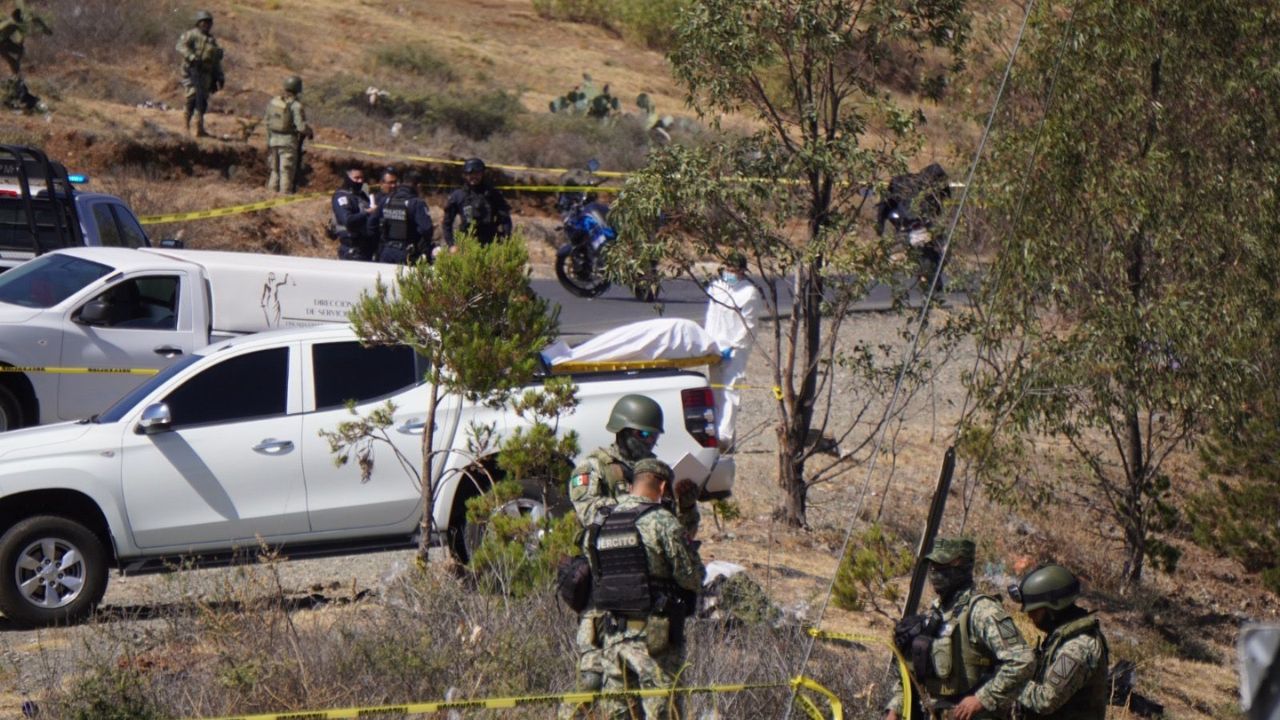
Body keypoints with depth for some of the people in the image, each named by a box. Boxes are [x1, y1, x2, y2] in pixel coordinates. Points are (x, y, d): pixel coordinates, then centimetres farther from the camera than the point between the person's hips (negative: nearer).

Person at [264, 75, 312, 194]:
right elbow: (301, 126, -19)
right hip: (288, 142, -6)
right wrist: (311, 132, 2)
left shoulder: (273, 101, 5)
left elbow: (267, 121, 11)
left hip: (273, 140, 6)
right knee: (287, 171, -1)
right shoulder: (295, 105, -15)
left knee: (275, 170, 16)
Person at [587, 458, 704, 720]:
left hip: (612, 632, 6)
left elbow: (597, 574, 12)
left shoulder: (599, 525, 8)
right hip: (653, 633, -6)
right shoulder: (662, 522, -11)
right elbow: (693, 578, -10)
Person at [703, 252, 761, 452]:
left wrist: (732, 347, -14)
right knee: (716, 393, 8)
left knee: (730, 392, -13)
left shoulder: (750, 293, -5)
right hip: (715, 347, 6)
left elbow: (748, 327, -7)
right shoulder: (715, 287, 12)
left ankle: (724, 437, -19)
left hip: (736, 349, -6)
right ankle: (717, 434, 15)